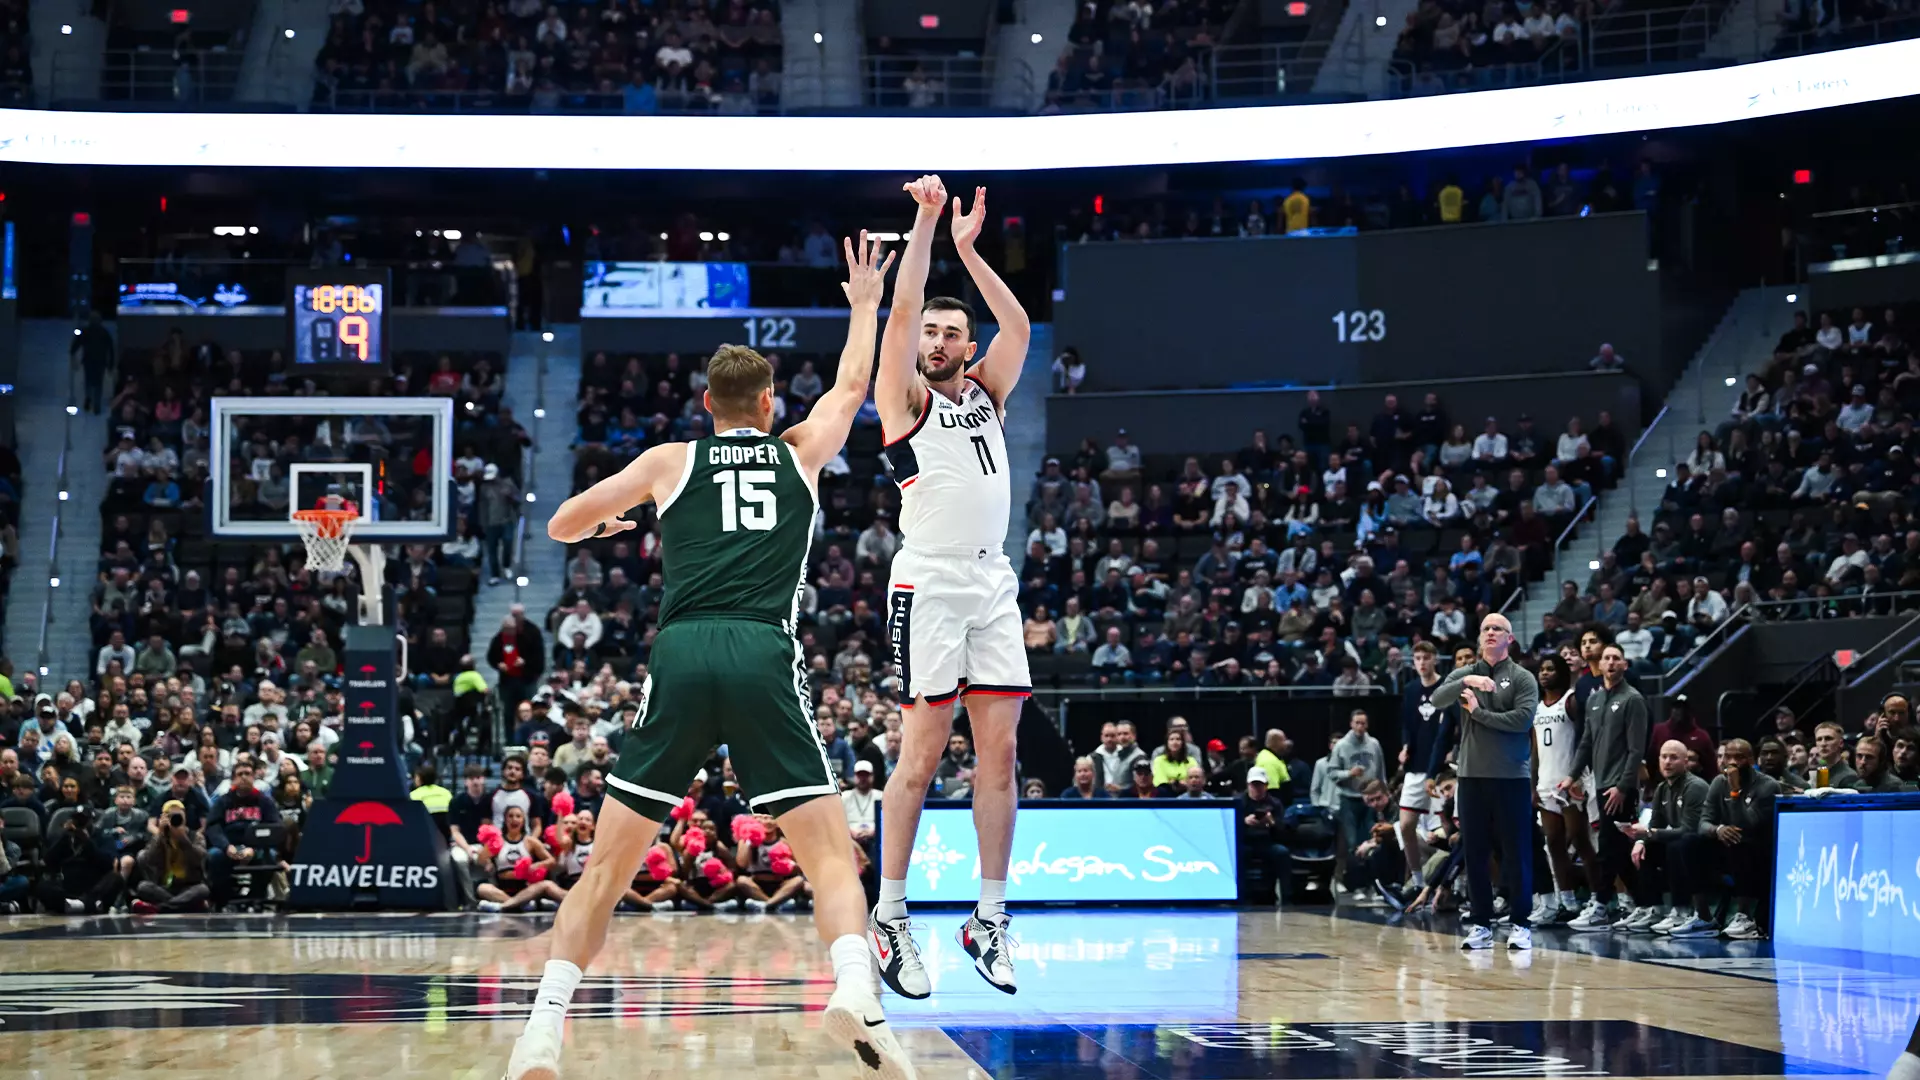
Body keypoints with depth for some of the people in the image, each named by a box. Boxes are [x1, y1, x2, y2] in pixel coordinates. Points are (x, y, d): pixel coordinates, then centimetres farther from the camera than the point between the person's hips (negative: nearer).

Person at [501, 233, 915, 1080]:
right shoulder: (799, 452, 20)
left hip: (681, 657, 1)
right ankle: (855, 988, -24)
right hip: (767, 659, -1)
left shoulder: (668, 461, 18)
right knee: (829, 852, 2)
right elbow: (852, 384, 39)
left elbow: (562, 526, 24)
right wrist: (865, 303, 55)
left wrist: (611, 520, 47)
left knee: (608, 864, 8)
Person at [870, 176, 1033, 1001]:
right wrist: (925, 222, -11)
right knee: (922, 751, -6)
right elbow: (901, 311, -9)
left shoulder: (985, 394, 17)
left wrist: (969, 249, 5)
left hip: (993, 585, 5)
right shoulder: (904, 399, 3)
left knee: (999, 751, 2)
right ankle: (889, 917, 1)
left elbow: (1017, 325, 7)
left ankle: (989, 918, 7)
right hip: (929, 585, -5)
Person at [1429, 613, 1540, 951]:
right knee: (1474, 853, 5)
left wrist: (1478, 712, -9)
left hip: (1512, 777, -3)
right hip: (1472, 774, 3)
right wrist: (1466, 682, -22)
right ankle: (1480, 924, 11)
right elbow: (1438, 699, -7)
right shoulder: (1464, 674, 10)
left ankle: (1521, 924, 4)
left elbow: (1523, 719, -13)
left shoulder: (1522, 678, 1)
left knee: (1517, 853, -2)